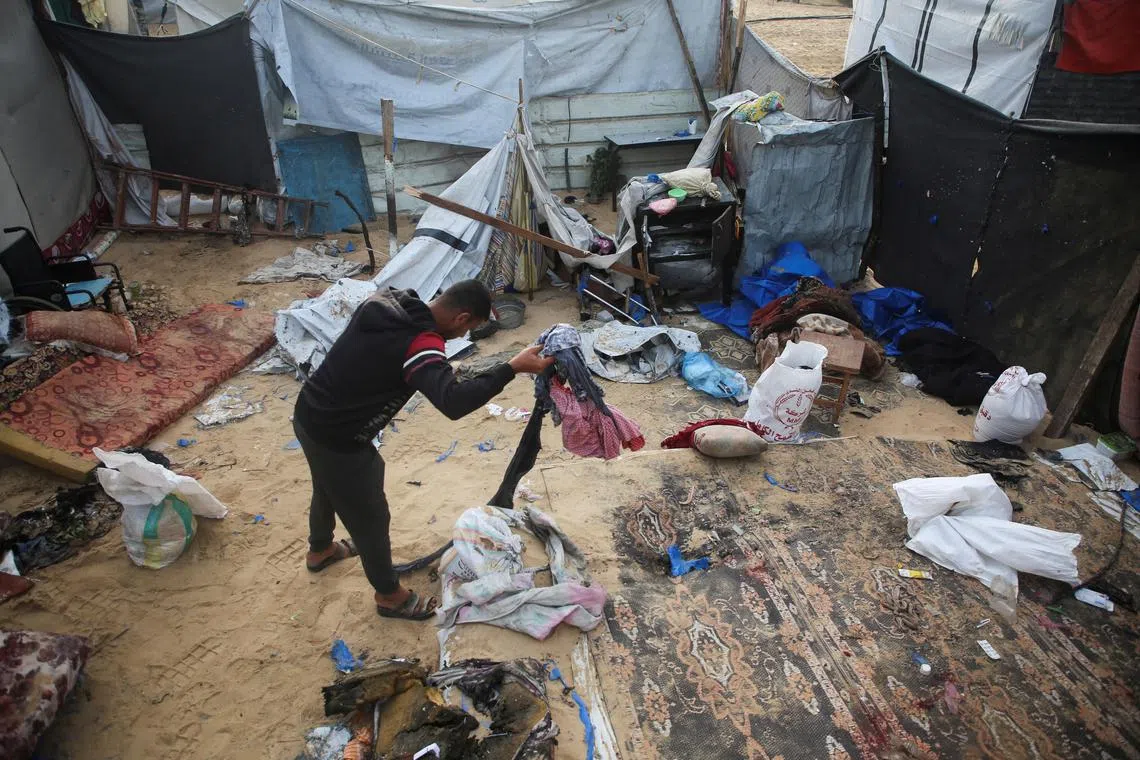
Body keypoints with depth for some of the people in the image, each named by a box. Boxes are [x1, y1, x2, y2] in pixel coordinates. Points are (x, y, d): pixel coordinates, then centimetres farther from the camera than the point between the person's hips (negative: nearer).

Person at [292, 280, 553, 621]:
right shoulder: (419, 344, -30)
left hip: (309, 415, 9)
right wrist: (512, 368, -43)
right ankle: (390, 595, 36)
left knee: (328, 490, 35)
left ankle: (319, 550, 63)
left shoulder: (386, 302, -4)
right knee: (370, 517, 12)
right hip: (336, 438, -9)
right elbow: (453, 402, -45)